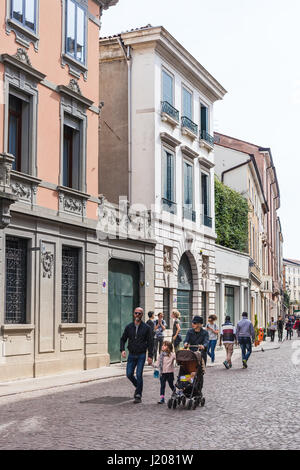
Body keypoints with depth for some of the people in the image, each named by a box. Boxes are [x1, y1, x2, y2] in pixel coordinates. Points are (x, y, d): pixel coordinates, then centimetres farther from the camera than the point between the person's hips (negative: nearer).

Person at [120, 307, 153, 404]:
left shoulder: (146, 328, -1)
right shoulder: (129, 327, 6)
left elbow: (150, 342, 0)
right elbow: (123, 339, 12)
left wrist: (150, 356, -7)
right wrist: (122, 350, -5)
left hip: (141, 355, -3)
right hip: (131, 355, 3)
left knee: (139, 375, -8)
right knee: (129, 374, -1)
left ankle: (138, 395, 3)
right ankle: (138, 387, 27)